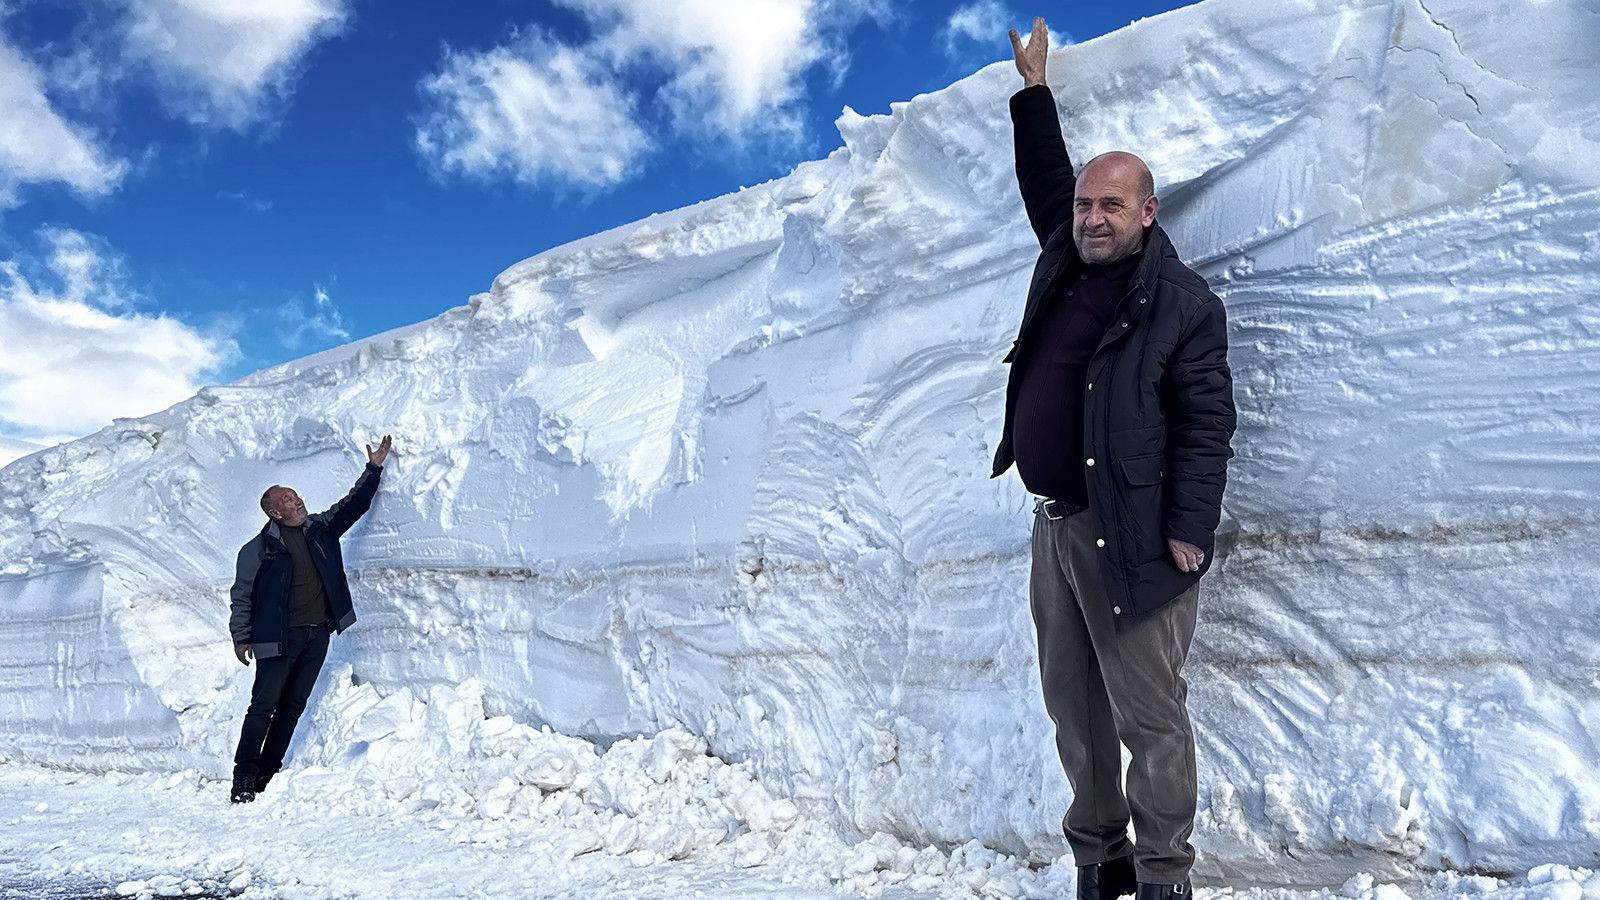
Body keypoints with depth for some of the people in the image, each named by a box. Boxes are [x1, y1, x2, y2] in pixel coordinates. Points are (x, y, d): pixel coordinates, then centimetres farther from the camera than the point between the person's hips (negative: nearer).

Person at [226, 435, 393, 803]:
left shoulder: (320, 530, 10)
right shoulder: (258, 548, -3)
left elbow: (353, 505, 16)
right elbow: (242, 595, 0)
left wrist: (374, 469, 10)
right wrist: (241, 637, -3)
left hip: (318, 635, 5)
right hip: (279, 637, -5)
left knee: (293, 706, 10)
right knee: (264, 706, -4)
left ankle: (268, 773, 19)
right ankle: (244, 776, 5)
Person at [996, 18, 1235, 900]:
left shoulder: (1185, 302, -8)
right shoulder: (1065, 264, 11)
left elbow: (1205, 425, -11)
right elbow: (1045, 182, 29)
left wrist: (1189, 531, -17)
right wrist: (1034, 91, 33)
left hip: (1130, 540, -7)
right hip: (1055, 528, 7)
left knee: (1149, 718, -1)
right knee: (1073, 709, 13)